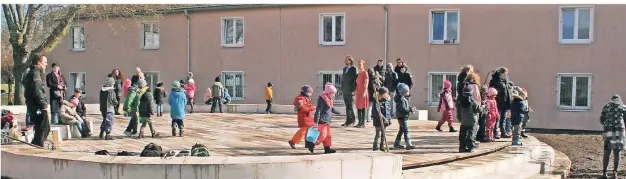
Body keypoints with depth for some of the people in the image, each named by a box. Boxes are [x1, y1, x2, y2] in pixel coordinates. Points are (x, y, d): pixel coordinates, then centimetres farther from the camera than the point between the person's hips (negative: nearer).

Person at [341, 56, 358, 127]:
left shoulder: (353, 69, -9)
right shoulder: (344, 68, 14)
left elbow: (355, 79, -13)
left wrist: (354, 90, -16)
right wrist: (342, 89, 12)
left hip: (351, 91, -7)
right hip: (345, 91, 7)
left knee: (351, 106, -1)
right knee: (347, 106, 10)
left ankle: (352, 121, 7)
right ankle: (348, 120, 15)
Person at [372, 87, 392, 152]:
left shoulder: (387, 102, 9)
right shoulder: (377, 102, -15)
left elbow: (389, 111, 16)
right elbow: (377, 112, -22)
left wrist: (389, 119, 9)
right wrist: (383, 118, -25)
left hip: (385, 121, 7)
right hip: (378, 121, -7)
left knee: (383, 134, 12)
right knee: (378, 134, -2)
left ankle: (382, 146, 21)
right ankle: (376, 146, 10)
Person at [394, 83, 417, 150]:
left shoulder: (404, 98, 14)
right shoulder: (401, 99, -19)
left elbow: (407, 106, 22)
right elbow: (403, 109, -26)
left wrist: (411, 108, 7)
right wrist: (410, 110, -23)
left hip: (404, 117, 11)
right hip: (402, 117, -11)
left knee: (401, 130, 17)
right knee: (406, 130, -13)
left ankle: (396, 144, 26)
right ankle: (408, 144, -17)